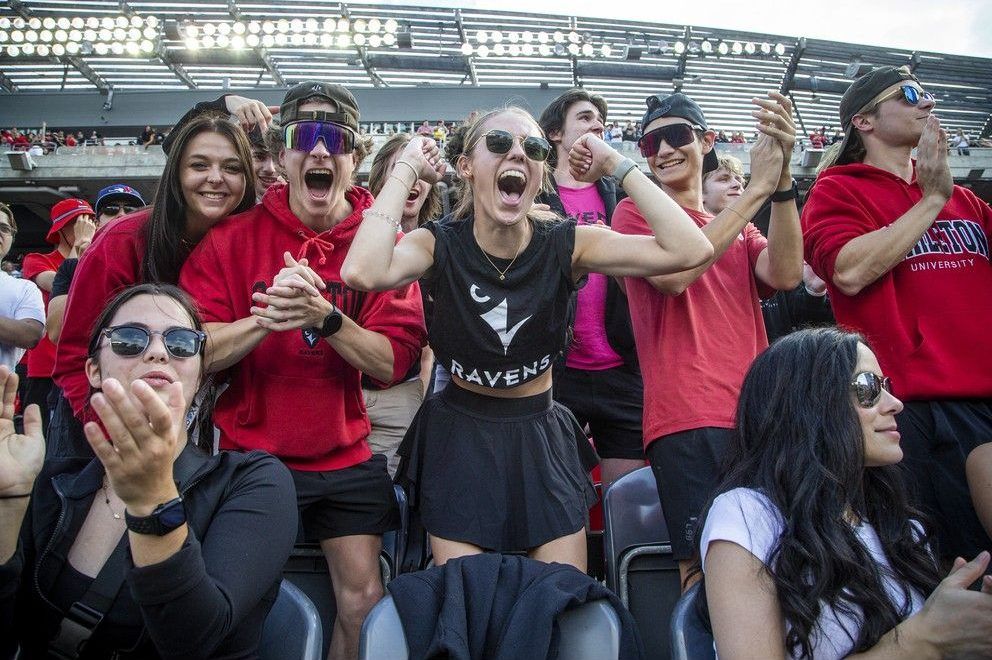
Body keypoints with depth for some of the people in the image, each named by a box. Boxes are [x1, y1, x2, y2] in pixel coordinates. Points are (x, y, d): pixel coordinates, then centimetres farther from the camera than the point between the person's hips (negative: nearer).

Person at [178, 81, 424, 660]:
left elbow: (394, 361, -12)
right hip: (250, 451, 0)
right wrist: (266, 320, -27)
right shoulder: (234, 236, -3)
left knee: (364, 600, 5)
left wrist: (325, 317, -29)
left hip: (346, 455, 1)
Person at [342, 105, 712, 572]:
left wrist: (618, 167, -18)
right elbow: (363, 272, -36)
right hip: (460, 440, -1)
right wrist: (406, 170, -24)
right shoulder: (440, 244, -12)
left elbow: (690, 250, -23)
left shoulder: (565, 245, -11)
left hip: (542, 439, 2)